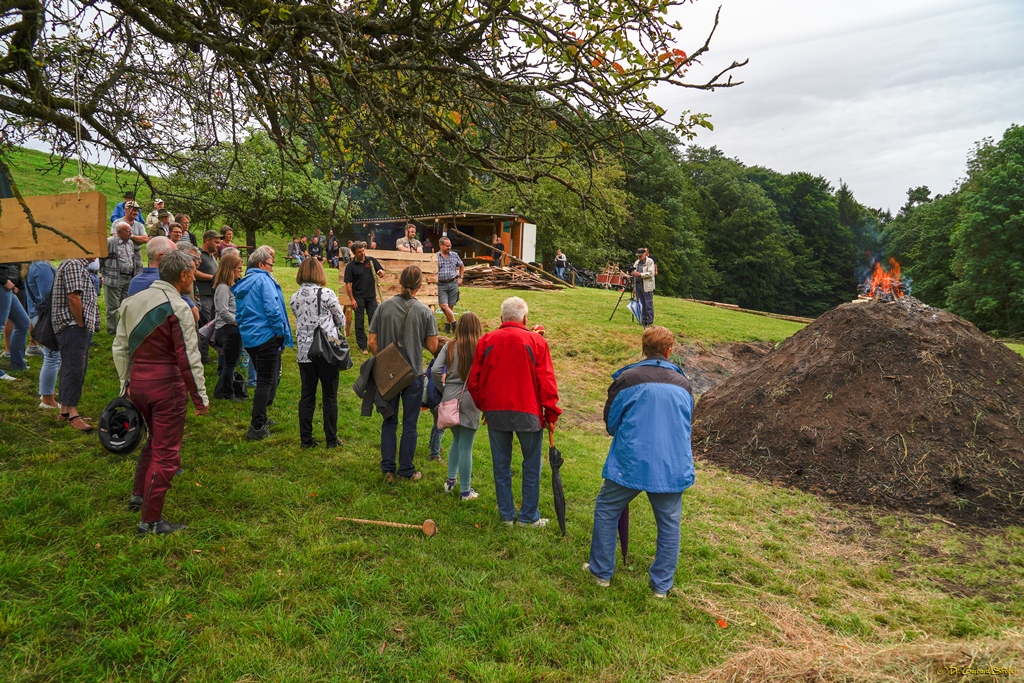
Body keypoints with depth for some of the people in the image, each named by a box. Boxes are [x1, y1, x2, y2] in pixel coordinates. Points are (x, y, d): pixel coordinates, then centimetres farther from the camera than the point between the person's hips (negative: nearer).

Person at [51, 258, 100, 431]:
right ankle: (72, 414, -13)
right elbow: (73, 297, -21)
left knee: (76, 369, 14)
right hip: (73, 327, -11)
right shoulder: (73, 265, -13)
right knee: (74, 369, -12)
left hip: (77, 328, 11)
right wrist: (80, 324, -15)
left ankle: (65, 409, 21)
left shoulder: (79, 265, 20)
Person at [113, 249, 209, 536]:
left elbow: (120, 347, 13)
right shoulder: (178, 308, -15)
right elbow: (188, 358, -18)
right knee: (166, 452, 3)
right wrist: (201, 397, -11)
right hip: (167, 384, -8)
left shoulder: (133, 301, 8)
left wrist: (125, 382, 21)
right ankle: (151, 520, 10)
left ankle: (138, 495, 39)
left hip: (137, 382, 8)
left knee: (156, 438, 28)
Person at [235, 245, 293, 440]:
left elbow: (239, 313, 20)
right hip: (266, 336, -9)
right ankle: (257, 427, -4)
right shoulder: (264, 280, -11)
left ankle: (261, 418, 30)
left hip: (249, 338, 9)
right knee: (266, 380, -3)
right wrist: (281, 332, -11)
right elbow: (272, 308, -20)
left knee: (265, 378, 22)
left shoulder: (242, 283, 15)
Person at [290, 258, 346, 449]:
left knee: (307, 395, 11)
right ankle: (331, 439, 12)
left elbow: (300, 320, 10)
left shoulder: (294, 298, 3)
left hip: (304, 352, 4)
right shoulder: (327, 294, -11)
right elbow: (341, 320, 0)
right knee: (330, 396, 6)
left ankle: (306, 439, 16)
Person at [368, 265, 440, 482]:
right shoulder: (424, 312, -11)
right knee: (409, 424, 10)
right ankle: (406, 471, 19)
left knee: (389, 421, 15)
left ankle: (387, 469, 19)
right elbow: (433, 347, -8)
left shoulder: (384, 307, -6)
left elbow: (372, 342, -5)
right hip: (413, 375, -2)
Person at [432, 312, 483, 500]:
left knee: (457, 440, 25)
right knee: (465, 447, 5)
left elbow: (435, 370, -6)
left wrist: (442, 387, 10)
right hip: (469, 400, -4)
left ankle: (450, 481, 31)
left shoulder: (449, 346, 1)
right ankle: (465, 491, 14)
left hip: (450, 398, 4)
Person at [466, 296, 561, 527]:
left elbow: (474, 381, 7)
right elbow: (546, 382, -6)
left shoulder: (486, 341, 2)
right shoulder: (536, 341, -5)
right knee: (531, 465, 9)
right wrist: (551, 413, 3)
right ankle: (528, 516, 15)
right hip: (527, 413, -2)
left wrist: (483, 406, 21)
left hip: (495, 412, 3)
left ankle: (506, 513, 22)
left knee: (501, 465, 13)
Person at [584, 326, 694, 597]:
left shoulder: (627, 379, -7)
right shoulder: (683, 384, 4)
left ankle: (601, 571, 24)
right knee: (669, 524, 17)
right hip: (673, 467, 3)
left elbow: (610, 422, 2)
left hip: (631, 463, -2)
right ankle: (662, 585, 23)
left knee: (606, 511, 17)